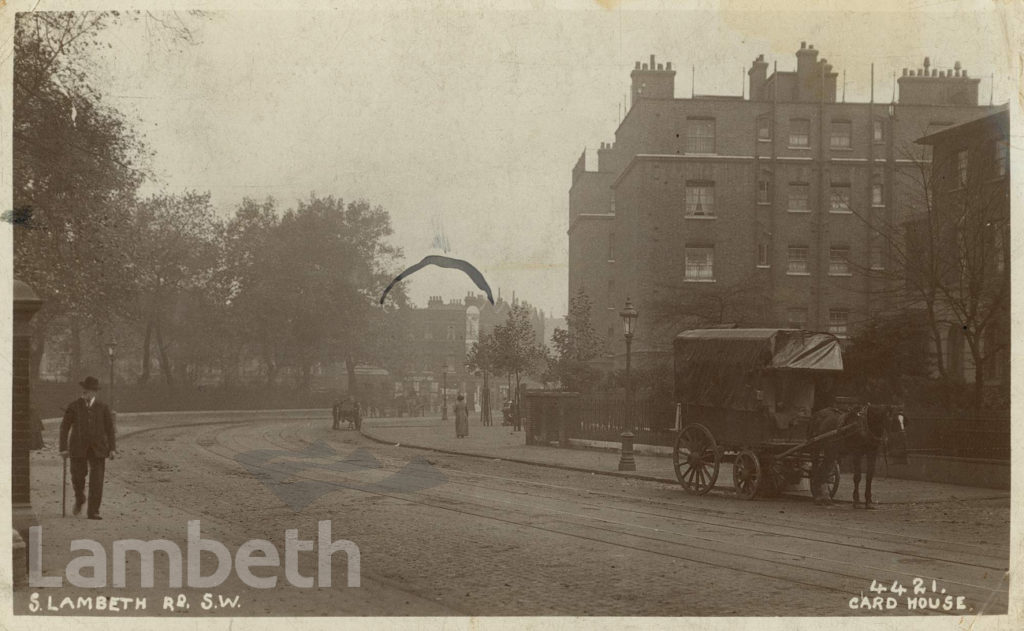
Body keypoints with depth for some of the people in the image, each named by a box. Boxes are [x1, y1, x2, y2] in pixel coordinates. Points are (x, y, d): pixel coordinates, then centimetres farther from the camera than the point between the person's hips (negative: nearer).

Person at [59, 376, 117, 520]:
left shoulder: (103, 408, 2)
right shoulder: (73, 406, -1)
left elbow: (110, 428, 6)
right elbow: (64, 427, 0)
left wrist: (112, 448, -1)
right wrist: (63, 448, -6)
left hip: (97, 449, 0)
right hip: (78, 448, 0)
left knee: (96, 480, -7)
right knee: (78, 477, -1)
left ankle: (93, 512, -2)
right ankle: (79, 498, 33)